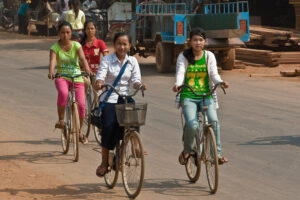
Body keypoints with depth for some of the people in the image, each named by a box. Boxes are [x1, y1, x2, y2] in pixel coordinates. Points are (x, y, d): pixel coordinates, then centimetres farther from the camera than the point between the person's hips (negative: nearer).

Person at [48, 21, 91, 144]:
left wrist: (88, 71, -36)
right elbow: (52, 61, -20)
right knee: (63, 93, -36)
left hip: (77, 77, 2)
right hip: (61, 77, -2)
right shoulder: (55, 47, -4)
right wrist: (51, 72, -42)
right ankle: (61, 119, -17)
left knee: (81, 104, -9)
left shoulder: (76, 45, -1)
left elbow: (82, 59, -17)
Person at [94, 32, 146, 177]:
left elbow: (136, 79, 1)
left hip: (125, 98, 3)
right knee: (109, 127, -18)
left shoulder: (132, 61, 9)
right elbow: (101, 75, -12)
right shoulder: (107, 60, 1)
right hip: (109, 99, -3)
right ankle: (104, 162, -6)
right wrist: (99, 83, -35)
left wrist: (139, 84, -22)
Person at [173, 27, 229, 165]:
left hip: (206, 95, 2)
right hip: (188, 96, -1)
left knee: (213, 120, -24)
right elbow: (180, 73, -8)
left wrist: (221, 82, -23)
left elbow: (214, 74, -1)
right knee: (192, 125, -22)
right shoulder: (183, 57, 5)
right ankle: (187, 150, 7)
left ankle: (217, 153, -13)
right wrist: (177, 84, -31)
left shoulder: (209, 56, 9)